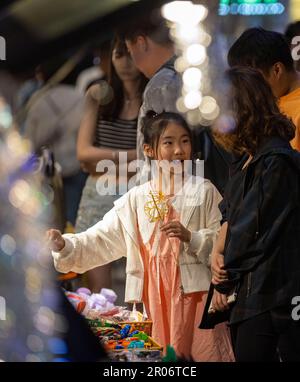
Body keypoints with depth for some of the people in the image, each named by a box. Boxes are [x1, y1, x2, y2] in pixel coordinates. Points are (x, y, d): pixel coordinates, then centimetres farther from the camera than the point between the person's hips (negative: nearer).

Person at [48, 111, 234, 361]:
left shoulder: (203, 190, 2)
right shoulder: (137, 198, 10)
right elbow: (103, 238, 6)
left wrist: (191, 237, -17)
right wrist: (65, 246, -9)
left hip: (196, 293, -2)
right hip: (156, 298, 2)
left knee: (204, 354, -6)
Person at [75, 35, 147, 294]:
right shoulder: (99, 95, 7)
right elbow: (83, 152, -1)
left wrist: (105, 161, -8)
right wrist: (133, 156, -8)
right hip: (98, 197, 2)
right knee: (98, 292, 1)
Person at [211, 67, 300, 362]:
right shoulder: (247, 163, 16)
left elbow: (252, 232, -15)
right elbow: (230, 218, 18)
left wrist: (224, 282, -4)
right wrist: (217, 253, -2)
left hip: (271, 301, -10)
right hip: (248, 295, 10)